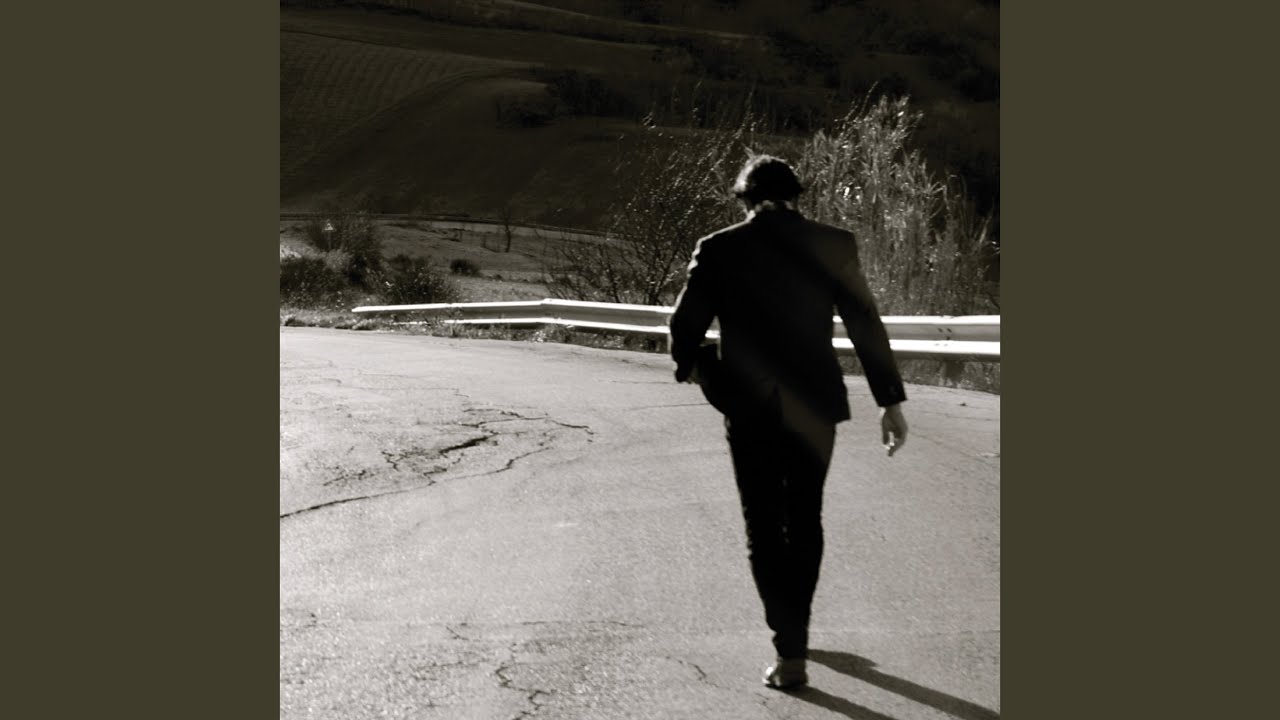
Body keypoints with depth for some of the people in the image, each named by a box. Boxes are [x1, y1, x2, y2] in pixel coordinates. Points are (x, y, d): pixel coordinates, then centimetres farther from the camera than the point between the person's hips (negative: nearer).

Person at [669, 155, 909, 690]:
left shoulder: (718, 250, -6)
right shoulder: (834, 245, -3)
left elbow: (684, 325, -3)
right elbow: (866, 325, -4)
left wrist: (690, 366, 18)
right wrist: (890, 400, 0)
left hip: (750, 407, -2)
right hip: (816, 405, 2)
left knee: (764, 527, 7)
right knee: (805, 520, 18)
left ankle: (790, 651, -1)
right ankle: (794, 629, 31)